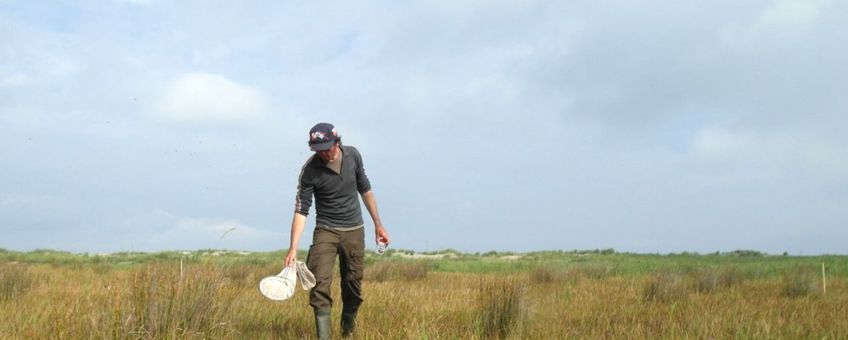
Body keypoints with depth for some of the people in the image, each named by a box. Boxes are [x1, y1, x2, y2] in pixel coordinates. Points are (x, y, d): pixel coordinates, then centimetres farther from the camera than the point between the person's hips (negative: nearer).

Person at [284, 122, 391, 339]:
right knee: (320, 283, -16)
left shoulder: (353, 155, -5)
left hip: (354, 230, 3)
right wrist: (293, 247, -25)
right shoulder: (310, 170, -16)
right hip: (326, 230, -3)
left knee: (353, 284, 6)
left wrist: (378, 225, 11)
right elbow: (301, 210, -16)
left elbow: (365, 190, 9)